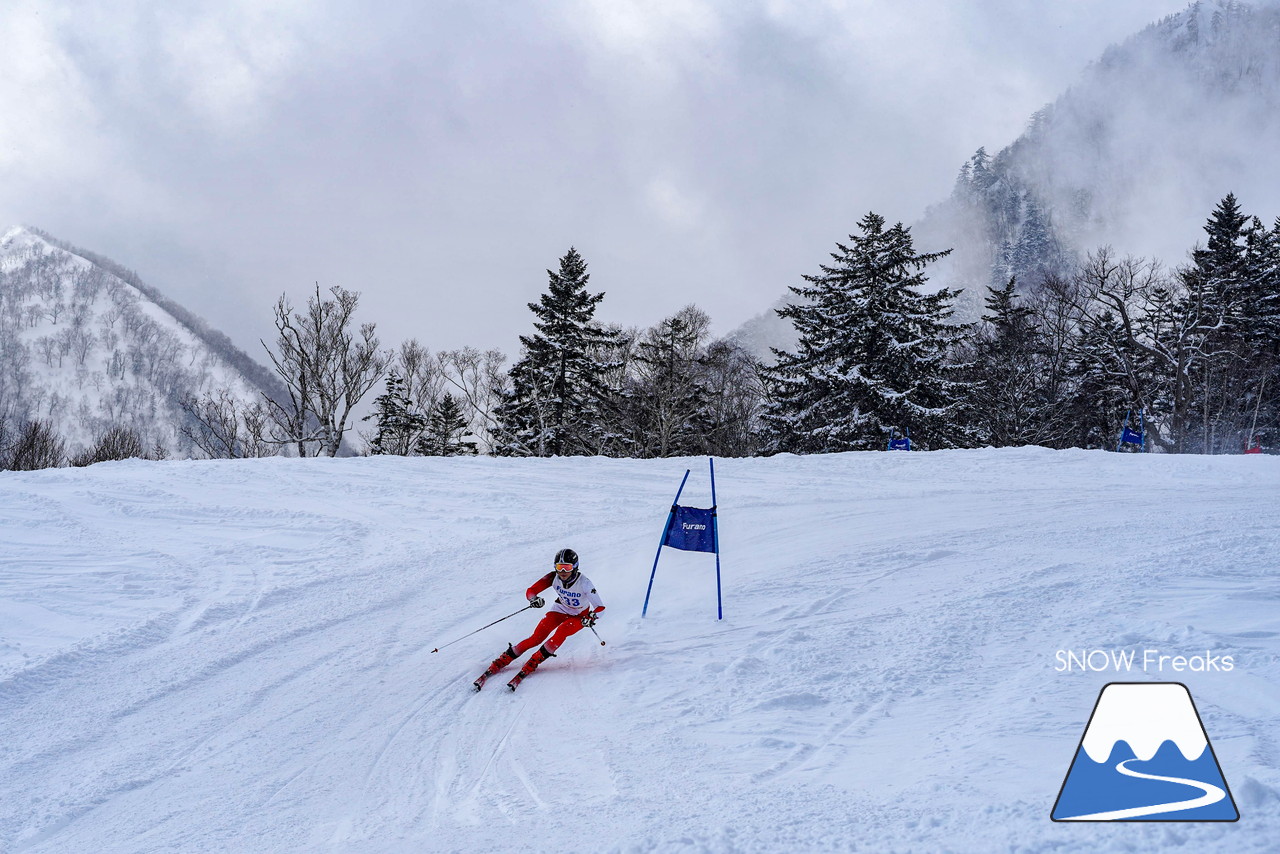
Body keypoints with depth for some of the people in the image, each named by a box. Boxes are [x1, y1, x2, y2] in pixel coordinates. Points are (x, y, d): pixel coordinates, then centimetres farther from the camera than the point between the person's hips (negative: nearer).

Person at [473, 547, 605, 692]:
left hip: (579, 617, -2)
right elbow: (530, 591, -21)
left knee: (561, 631, -32)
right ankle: (498, 664, -12)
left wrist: (590, 618, -47)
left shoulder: (584, 583, -30)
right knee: (537, 637, -16)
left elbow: (600, 608, -28)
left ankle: (530, 665, -28)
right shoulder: (553, 577, -22)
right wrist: (534, 599, -43)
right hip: (560, 610, 2)